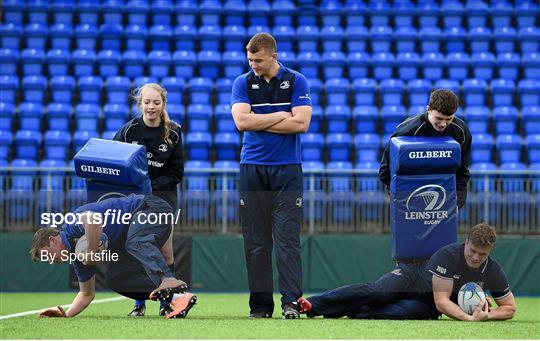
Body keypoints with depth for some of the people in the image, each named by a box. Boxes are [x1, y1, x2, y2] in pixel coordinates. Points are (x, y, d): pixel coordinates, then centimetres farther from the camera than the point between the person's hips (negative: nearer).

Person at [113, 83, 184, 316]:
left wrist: (152, 186, -13)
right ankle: (139, 303, 5)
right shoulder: (128, 130, -3)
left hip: (163, 194, 0)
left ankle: (166, 301, 1)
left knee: (164, 249, -9)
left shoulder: (173, 132, -2)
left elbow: (176, 172, 0)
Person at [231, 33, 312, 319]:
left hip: (287, 169, -2)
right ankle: (260, 304, 5)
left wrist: (258, 122, -7)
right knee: (255, 241, 1)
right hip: (252, 168, 2)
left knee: (287, 238, -8)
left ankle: (291, 301, -10)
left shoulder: (296, 81, 2)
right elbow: (241, 121, -9)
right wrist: (280, 116, -7)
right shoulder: (242, 83, 6)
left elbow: (301, 123, -10)